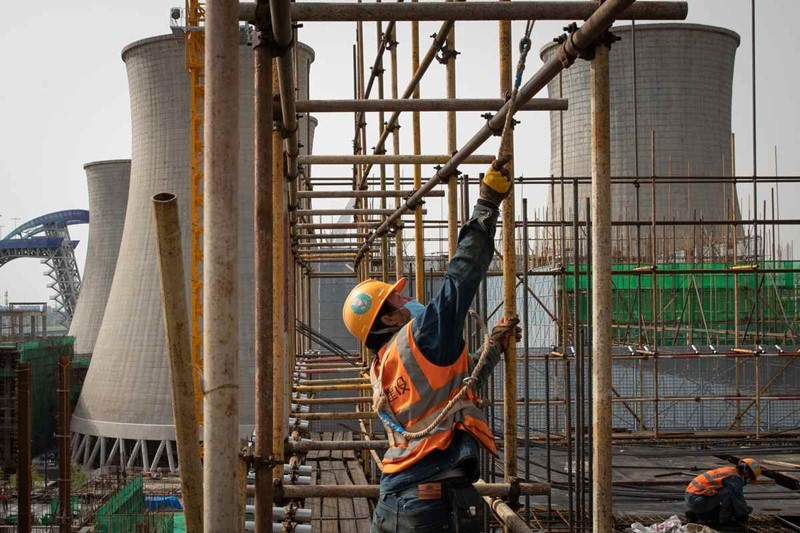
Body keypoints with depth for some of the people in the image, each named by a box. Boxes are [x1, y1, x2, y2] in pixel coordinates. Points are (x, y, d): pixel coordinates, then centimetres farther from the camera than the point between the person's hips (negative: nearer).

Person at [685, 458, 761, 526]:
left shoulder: (729, 471, 18)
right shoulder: (734, 478, -13)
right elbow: (738, 500, -10)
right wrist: (744, 515, 8)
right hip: (696, 500, -10)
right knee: (728, 492, -19)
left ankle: (696, 515, 16)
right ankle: (725, 519, -6)